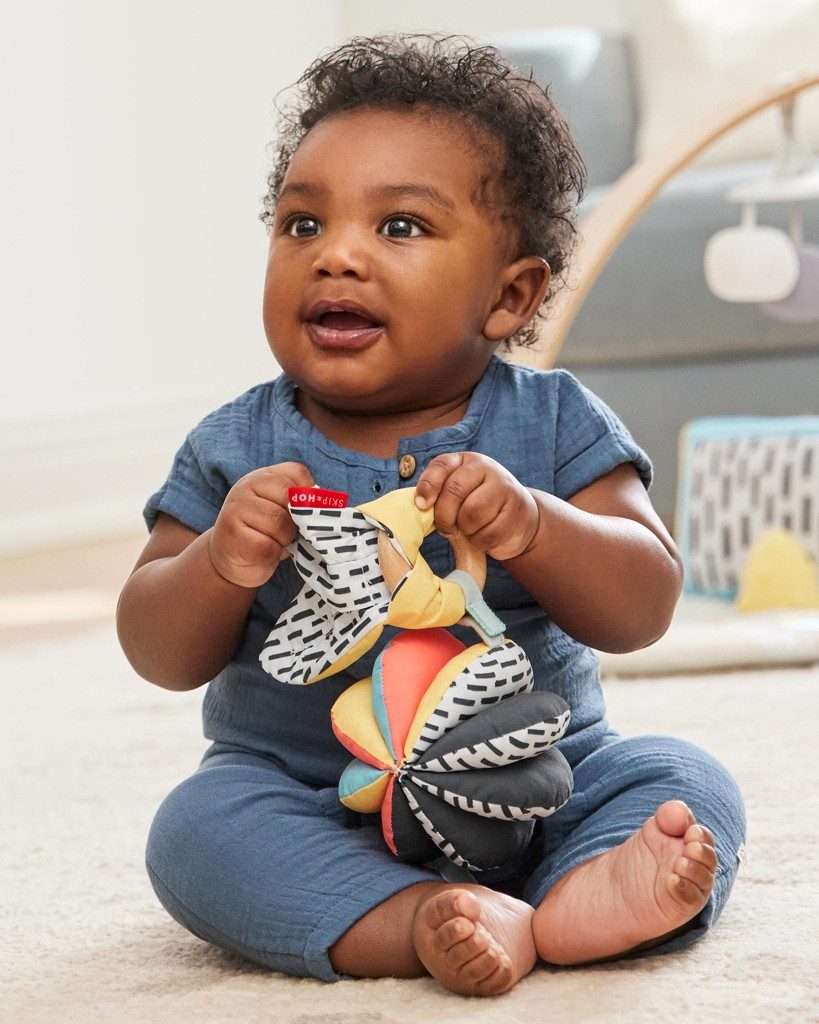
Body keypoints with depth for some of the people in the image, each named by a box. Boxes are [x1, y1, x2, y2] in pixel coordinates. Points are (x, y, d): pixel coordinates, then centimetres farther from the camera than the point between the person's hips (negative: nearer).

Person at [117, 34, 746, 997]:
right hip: (310, 804, 0)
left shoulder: (554, 424, -3)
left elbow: (644, 607, -11)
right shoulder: (237, 448, -1)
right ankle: (417, 922, -42)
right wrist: (222, 563, -24)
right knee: (198, 827, -27)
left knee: (688, 784, -19)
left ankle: (586, 895, -45)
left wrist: (528, 526, -31)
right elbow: (159, 655, -2)